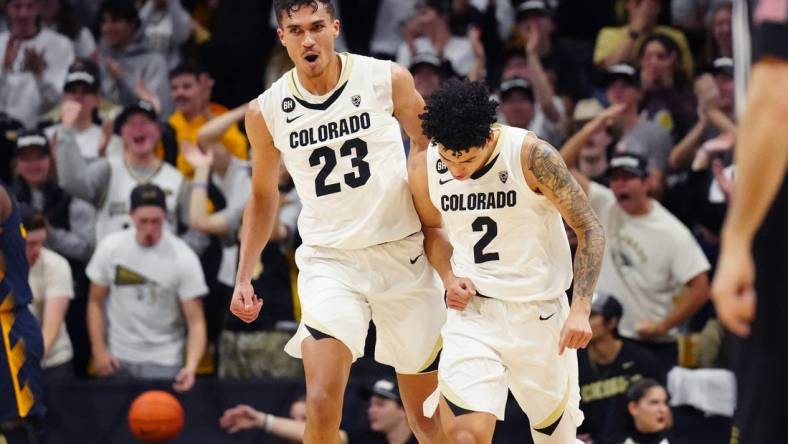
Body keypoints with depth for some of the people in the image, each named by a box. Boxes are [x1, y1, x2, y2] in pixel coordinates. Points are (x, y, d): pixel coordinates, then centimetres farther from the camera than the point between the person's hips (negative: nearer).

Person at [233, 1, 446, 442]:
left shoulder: (388, 80, -7)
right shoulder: (267, 111, -2)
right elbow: (263, 195, 13)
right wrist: (244, 277, 6)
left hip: (404, 255, 0)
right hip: (329, 261, 0)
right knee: (322, 405, -19)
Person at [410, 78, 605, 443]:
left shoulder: (532, 156, -17)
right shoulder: (424, 167, -6)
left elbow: (589, 230, -10)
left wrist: (580, 309, -20)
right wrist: (448, 277, -2)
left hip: (538, 313, -1)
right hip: (471, 312, 2)